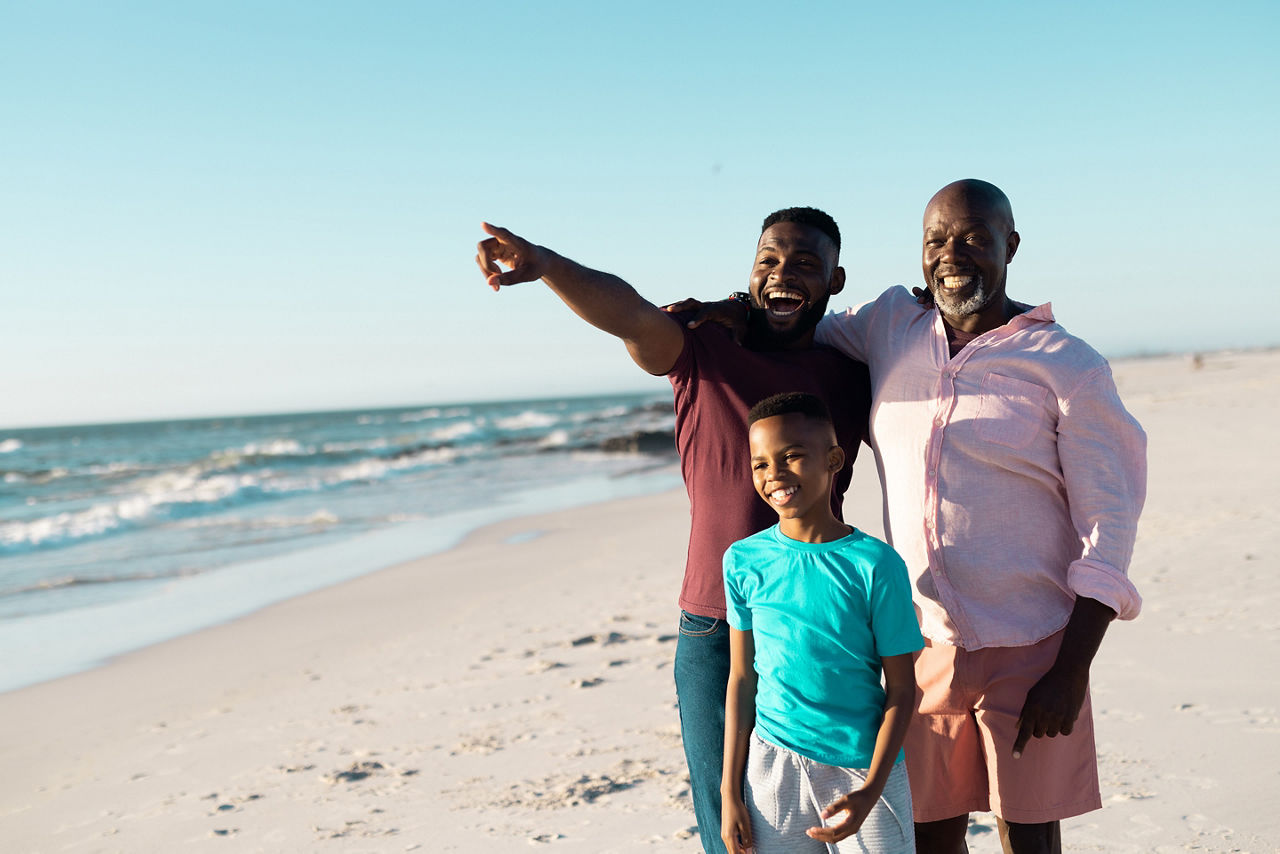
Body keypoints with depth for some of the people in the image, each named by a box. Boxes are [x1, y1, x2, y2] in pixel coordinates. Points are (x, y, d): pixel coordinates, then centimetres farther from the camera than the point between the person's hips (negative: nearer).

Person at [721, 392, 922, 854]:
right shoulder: (743, 560, -2)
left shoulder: (875, 564, -11)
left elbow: (901, 688, -5)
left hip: (862, 768, -2)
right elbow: (742, 678, 3)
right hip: (773, 764, 2)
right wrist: (730, 791, 4)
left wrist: (870, 791, -12)